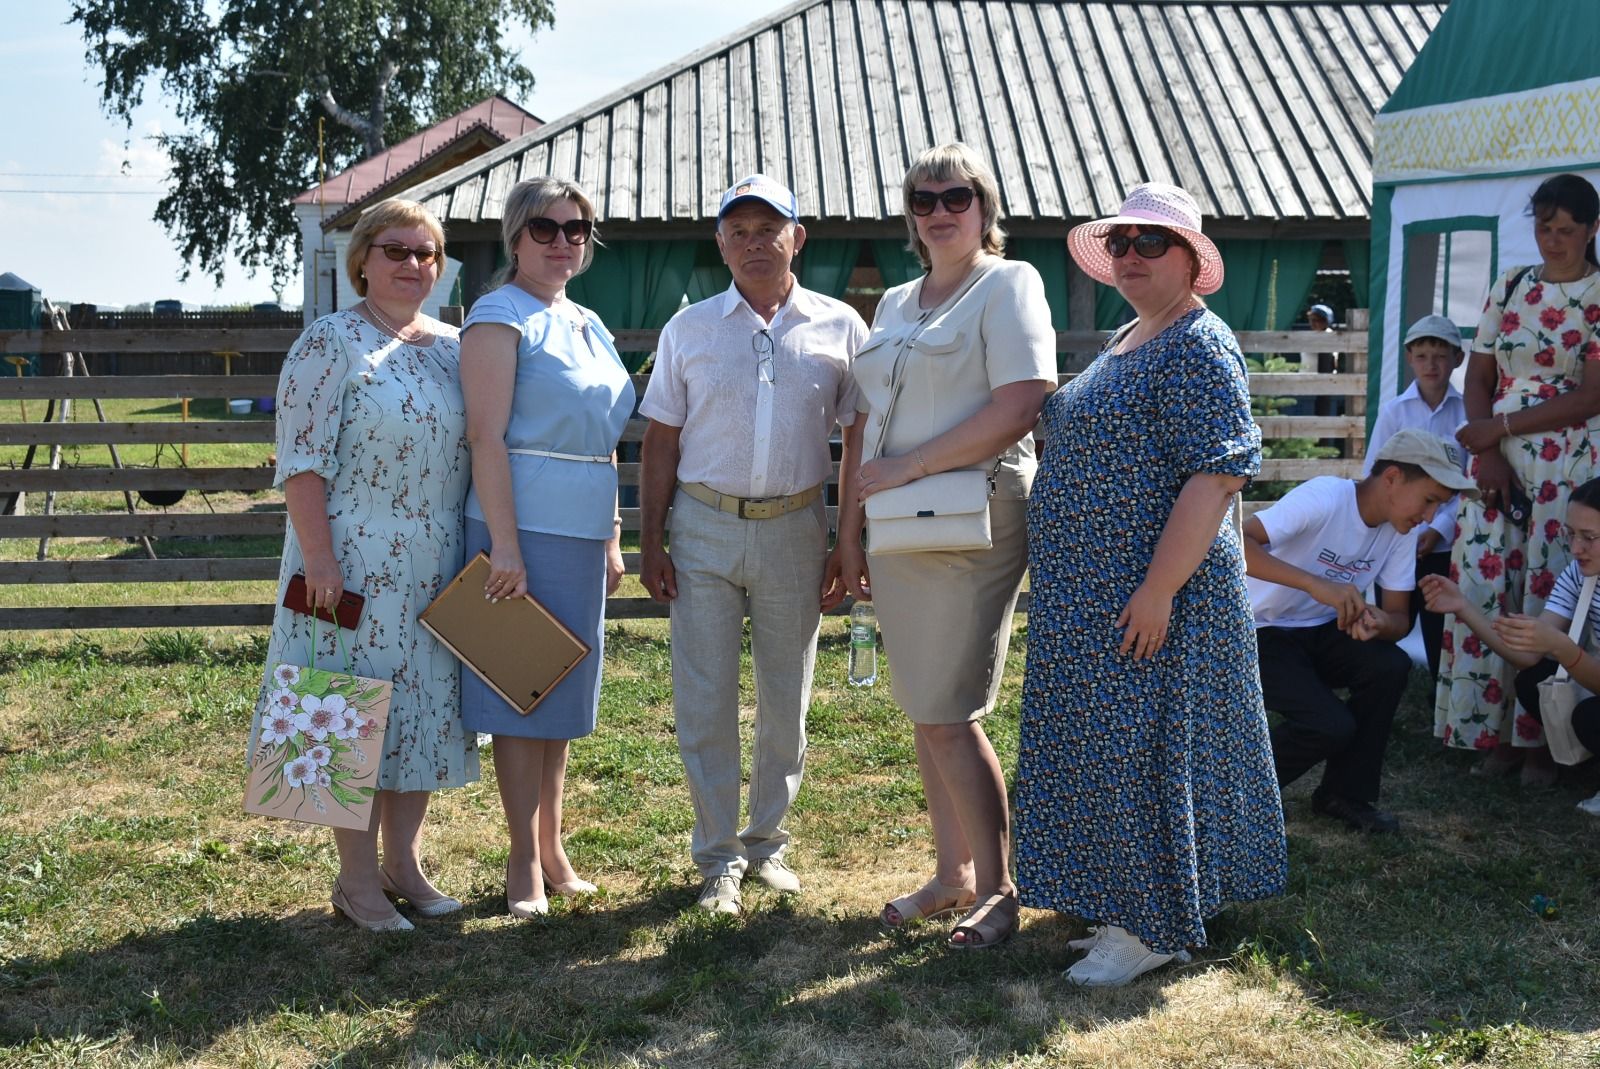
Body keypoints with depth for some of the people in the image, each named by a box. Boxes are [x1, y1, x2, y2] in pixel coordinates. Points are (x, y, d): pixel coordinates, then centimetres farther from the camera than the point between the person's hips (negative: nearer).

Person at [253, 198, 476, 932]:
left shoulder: (453, 347, 11)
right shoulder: (329, 343, -7)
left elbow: (473, 449, 15)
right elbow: (302, 460, -12)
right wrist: (319, 559, -19)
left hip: (435, 568, 6)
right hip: (354, 564, -6)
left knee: (428, 706, 10)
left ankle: (403, 860, 23)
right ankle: (356, 877, 11)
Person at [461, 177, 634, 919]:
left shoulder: (588, 326, 17)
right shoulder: (501, 317, -6)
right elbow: (486, 435, -15)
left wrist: (612, 539, 17)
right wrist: (503, 545, -20)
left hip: (583, 532, 8)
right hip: (524, 527, -7)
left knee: (564, 692, 13)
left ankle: (552, 850, 24)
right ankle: (524, 865, 9)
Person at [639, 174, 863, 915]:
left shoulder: (838, 327, 2)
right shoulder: (689, 328, 5)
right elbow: (660, 441, 6)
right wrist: (649, 541, -1)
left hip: (795, 528, 0)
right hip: (704, 527, 0)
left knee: (786, 700, 9)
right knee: (704, 700, 1)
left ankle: (767, 841, 27)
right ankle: (720, 859, 13)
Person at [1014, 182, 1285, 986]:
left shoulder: (1198, 348, -15)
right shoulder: (1125, 343, 15)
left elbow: (1218, 474, -23)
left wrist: (1159, 588, -26)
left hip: (1152, 594, -10)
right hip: (1092, 591, 10)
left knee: (1140, 746, -3)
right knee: (1108, 744, 15)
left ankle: (1153, 926, 10)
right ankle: (1124, 902, 28)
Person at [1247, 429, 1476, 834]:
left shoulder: (1402, 530, -4)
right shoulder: (1325, 497, -26)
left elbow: (1400, 617, -3)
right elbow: (1237, 543, -38)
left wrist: (1379, 623, -28)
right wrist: (1315, 583, -48)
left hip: (1319, 632, 7)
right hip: (1261, 634, -7)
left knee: (1391, 667, -20)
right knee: (1332, 725, -23)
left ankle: (1344, 793, -1)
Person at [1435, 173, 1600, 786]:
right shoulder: (1509, 288, 10)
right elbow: (1478, 377, 9)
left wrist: (1499, 428, -12)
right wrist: (1488, 453, -6)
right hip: (1498, 460, 4)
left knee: (1549, 596, -2)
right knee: (1484, 588, 0)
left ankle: (1540, 741, 7)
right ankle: (1494, 731, 10)